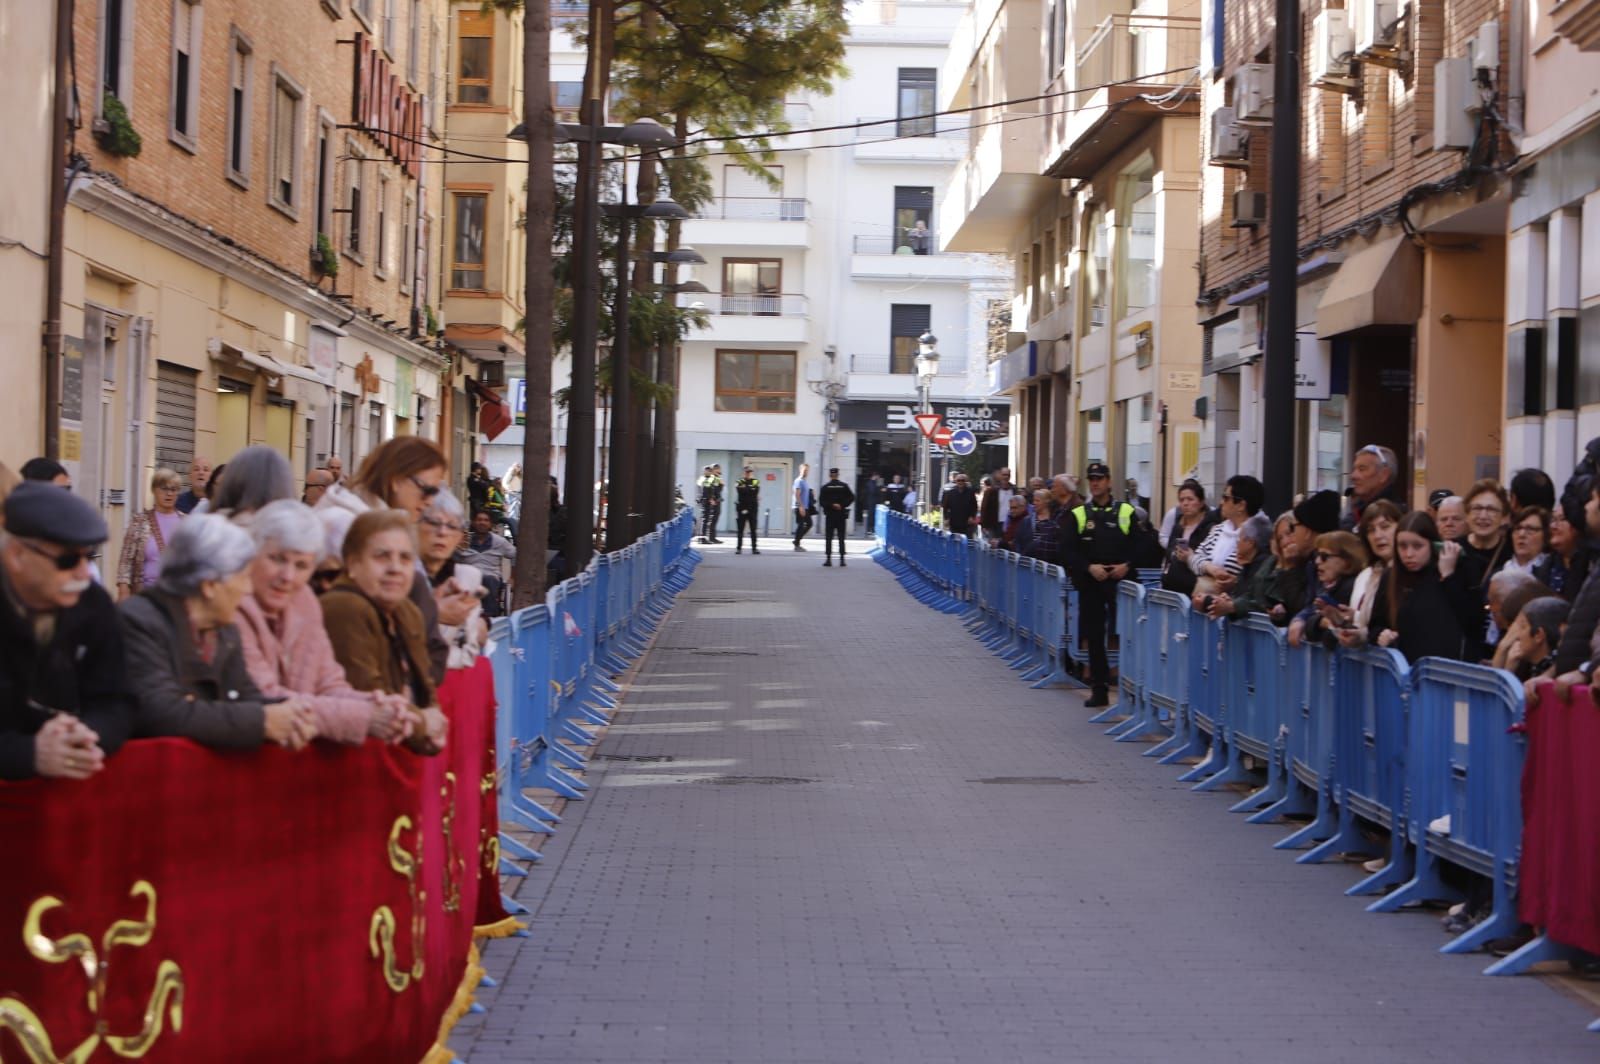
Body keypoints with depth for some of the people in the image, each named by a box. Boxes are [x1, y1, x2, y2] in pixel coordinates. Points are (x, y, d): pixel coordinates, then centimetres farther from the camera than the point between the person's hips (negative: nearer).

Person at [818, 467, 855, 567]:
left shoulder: (825, 487, -2)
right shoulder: (844, 486, 1)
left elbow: (821, 500, -11)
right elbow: (851, 498, -5)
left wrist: (831, 506, -8)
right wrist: (842, 505, -5)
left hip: (830, 515, -1)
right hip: (841, 515, 1)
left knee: (828, 538, 3)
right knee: (841, 538, 6)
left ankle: (828, 559, -2)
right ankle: (842, 559, 2)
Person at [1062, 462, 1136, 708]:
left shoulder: (1127, 513, 6)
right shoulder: (1077, 516, 8)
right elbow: (1068, 550, 0)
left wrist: (1127, 565, -12)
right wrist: (1089, 567, -13)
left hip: (1121, 583, -2)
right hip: (1090, 585, 2)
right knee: (1094, 637, 5)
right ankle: (1099, 689, 12)